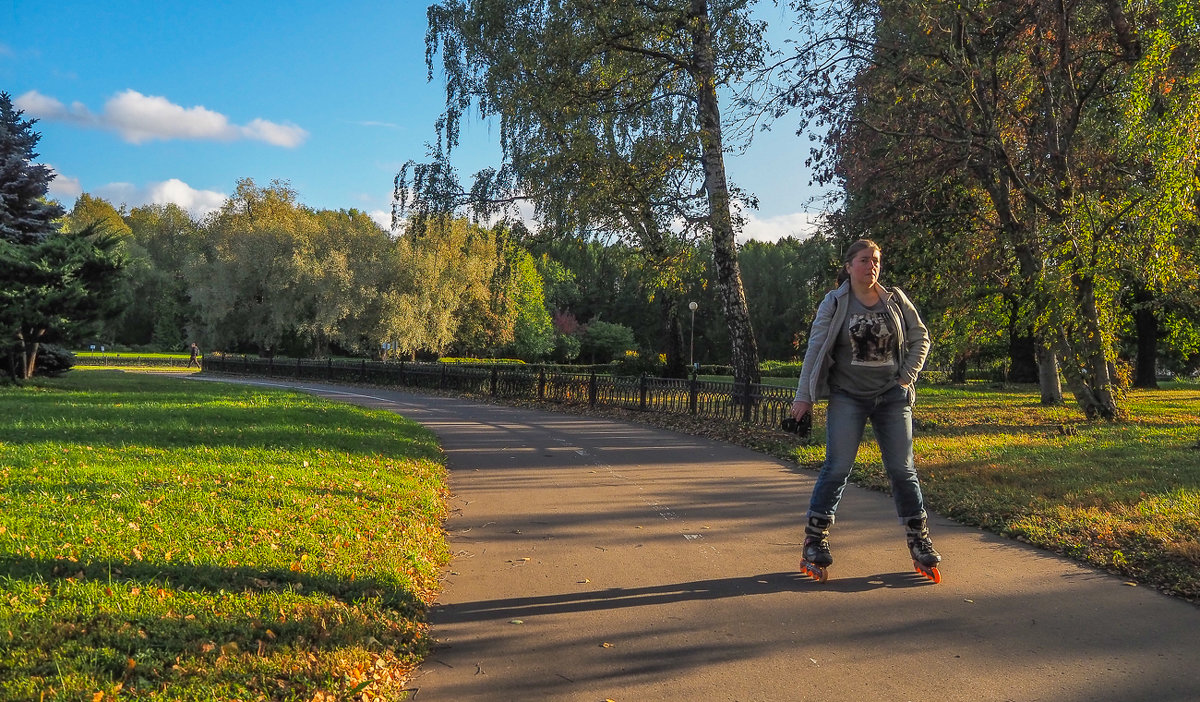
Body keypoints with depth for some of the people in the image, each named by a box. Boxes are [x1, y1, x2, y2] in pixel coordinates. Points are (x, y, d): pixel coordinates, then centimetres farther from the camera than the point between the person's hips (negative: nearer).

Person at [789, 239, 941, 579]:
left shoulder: (895, 300, 5)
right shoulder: (834, 303, -1)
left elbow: (920, 338, 13)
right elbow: (815, 349, -3)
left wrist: (907, 377, 2)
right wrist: (803, 396, -6)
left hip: (892, 397, 2)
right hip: (847, 397, -2)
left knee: (902, 469, 5)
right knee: (837, 468, -6)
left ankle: (919, 539, 16)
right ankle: (815, 538, 3)